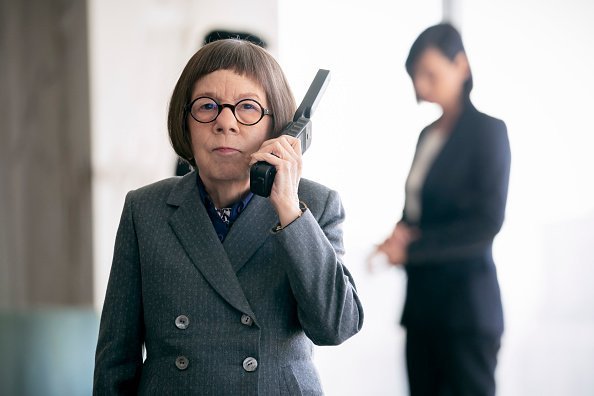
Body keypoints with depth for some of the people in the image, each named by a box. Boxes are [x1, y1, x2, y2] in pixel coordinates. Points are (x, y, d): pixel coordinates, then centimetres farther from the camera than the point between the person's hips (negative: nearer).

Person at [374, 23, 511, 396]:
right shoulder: (429, 134, 14)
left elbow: (487, 222, -13)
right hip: (423, 296, 7)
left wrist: (412, 249, -16)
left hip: (466, 304, -7)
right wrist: (402, 231, -3)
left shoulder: (487, 130, -7)